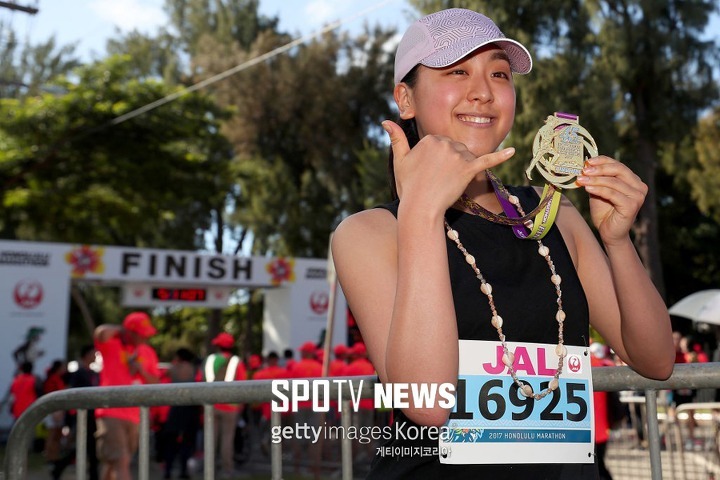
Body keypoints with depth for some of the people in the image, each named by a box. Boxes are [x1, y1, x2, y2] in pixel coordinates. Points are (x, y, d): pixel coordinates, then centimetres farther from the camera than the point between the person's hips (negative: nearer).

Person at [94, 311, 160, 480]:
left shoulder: (148, 352, 13)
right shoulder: (111, 345, -3)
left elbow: (155, 383, 13)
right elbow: (101, 333, -26)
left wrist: (141, 370, -5)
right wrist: (121, 329, -8)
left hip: (134, 416, 6)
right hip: (111, 414, -6)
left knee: (111, 463, 15)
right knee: (121, 461, -16)